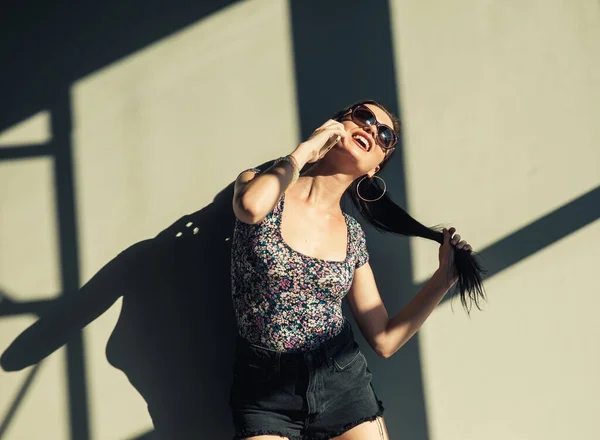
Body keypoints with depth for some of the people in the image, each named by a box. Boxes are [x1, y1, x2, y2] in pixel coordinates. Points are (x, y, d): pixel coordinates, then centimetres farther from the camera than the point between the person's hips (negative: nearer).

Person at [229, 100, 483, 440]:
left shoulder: (353, 236, 7)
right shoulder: (259, 183, -1)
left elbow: (385, 340, 8)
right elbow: (252, 206, -28)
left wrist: (445, 277, 2)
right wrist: (306, 149, -12)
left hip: (344, 383, 4)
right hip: (266, 391, -3)